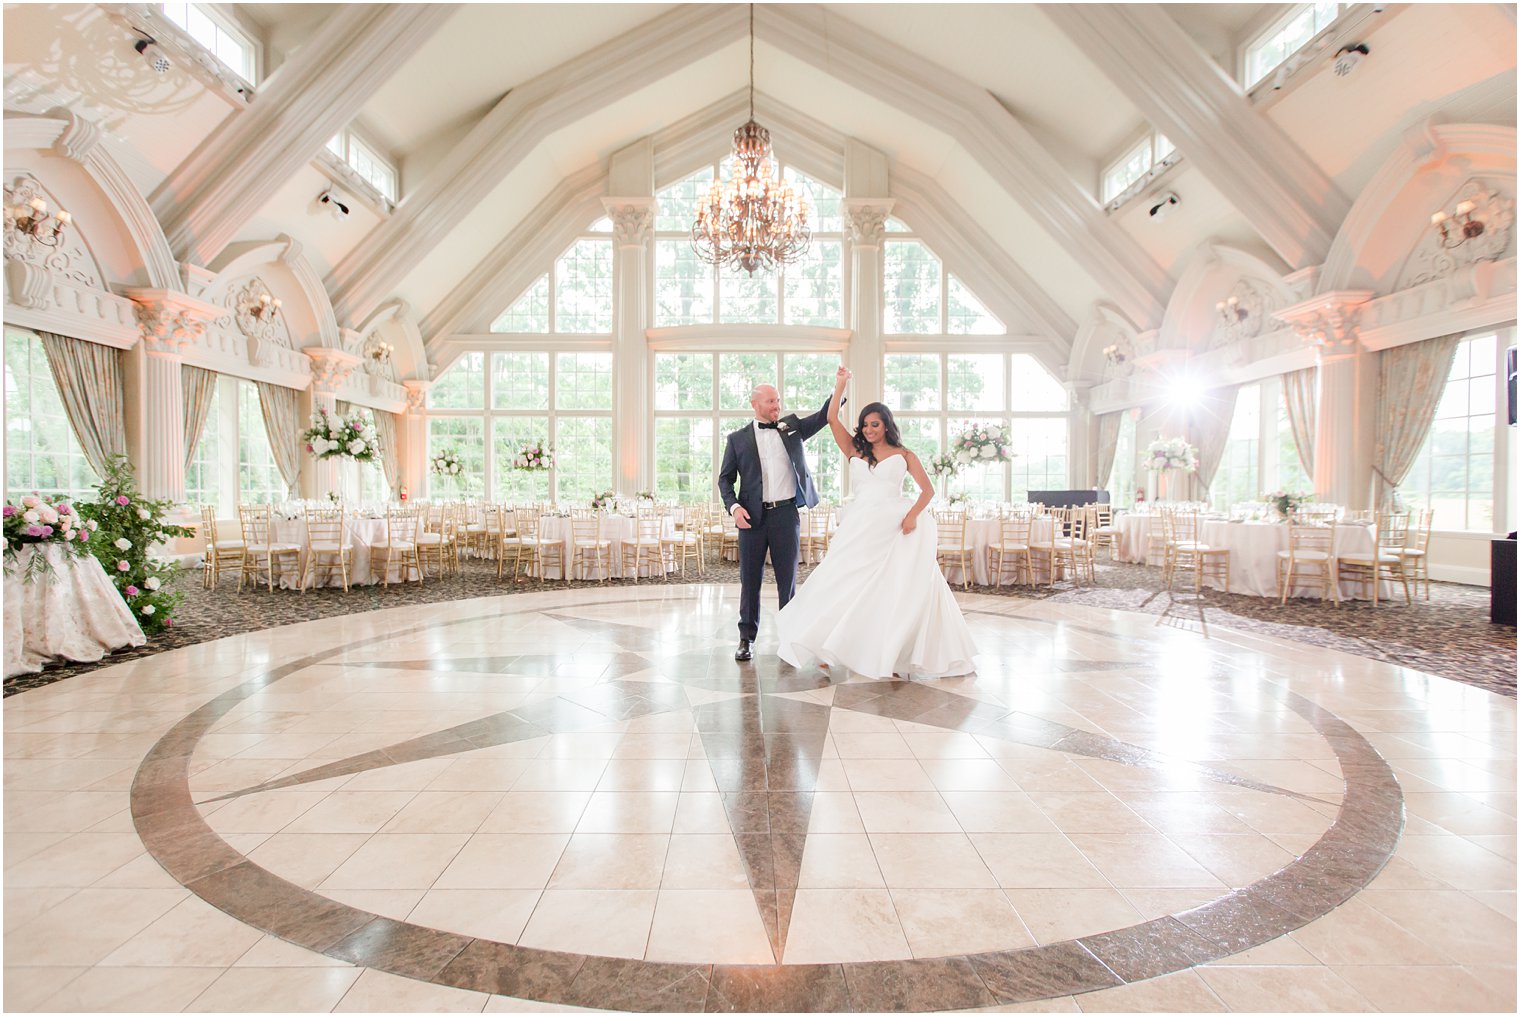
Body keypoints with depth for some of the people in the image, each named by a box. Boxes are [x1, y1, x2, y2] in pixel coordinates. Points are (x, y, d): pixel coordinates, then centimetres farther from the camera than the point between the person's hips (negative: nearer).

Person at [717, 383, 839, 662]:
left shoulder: (791, 427, 11)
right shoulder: (738, 439, 5)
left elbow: (824, 416, 4)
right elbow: (725, 478, 6)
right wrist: (734, 506, -10)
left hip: (786, 513, 1)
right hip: (752, 516, -1)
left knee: (788, 578, 7)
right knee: (750, 579, 5)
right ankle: (746, 638, 17)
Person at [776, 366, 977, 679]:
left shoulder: (903, 454, 9)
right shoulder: (854, 451, 14)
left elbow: (928, 489, 4)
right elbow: (832, 419, 6)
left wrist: (913, 513, -13)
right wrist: (840, 384, 3)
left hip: (895, 524, -2)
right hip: (861, 525, 2)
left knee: (904, 589, -6)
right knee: (845, 585, 0)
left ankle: (896, 653, 2)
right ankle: (828, 648, 11)